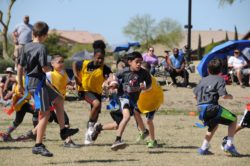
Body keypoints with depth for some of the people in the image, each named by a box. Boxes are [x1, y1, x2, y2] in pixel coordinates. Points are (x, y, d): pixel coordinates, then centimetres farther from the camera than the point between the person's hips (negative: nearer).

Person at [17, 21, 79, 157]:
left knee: (58, 100, 23)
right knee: (45, 114, -5)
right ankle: (38, 146, -4)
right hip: (38, 83, -9)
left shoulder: (26, 47, 5)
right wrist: (50, 69, 1)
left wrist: (20, 84, 15)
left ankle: (63, 130, 29)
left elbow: (20, 66, 8)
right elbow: (44, 68, -22)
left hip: (29, 81, 9)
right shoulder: (41, 48, -17)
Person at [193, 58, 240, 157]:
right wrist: (230, 96, 10)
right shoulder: (219, 79, 0)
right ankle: (229, 145, 0)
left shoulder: (203, 80, 17)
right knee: (233, 119, 11)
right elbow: (224, 95, -11)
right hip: (211, 107, -7)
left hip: (200, 108, 7)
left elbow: (195, 95, 17)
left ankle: (203, 148, 26)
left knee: (214, 125, 33)